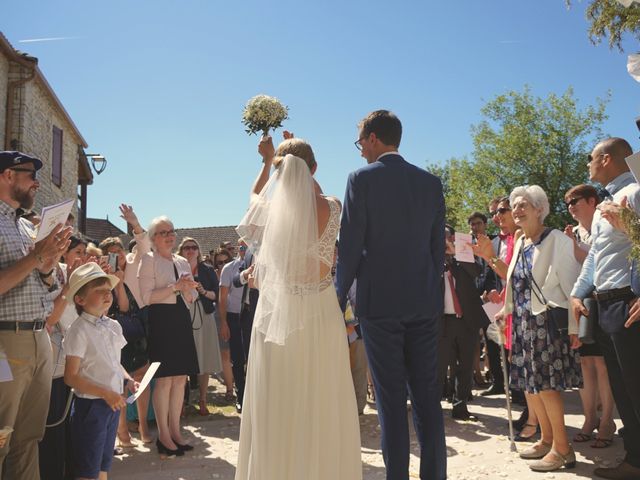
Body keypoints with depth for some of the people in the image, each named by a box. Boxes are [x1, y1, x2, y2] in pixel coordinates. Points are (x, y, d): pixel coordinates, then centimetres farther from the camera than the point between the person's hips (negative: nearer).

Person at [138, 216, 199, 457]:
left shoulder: (182, 262, 17)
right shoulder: (148, 260, -1)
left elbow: (192, 297, 20)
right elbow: (147, 297, -10)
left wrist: (188, 288, -2)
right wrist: (174, 287, -16)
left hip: (181, 319, 6)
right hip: (161, 319, -6)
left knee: (180, 378, 7)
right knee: (164, 379, -7)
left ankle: (175, 430, 18)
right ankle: (163, 435, 5)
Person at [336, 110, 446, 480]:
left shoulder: (362, 178, -5)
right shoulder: (431, 182, 9)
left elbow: (350, 246, -8)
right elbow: (439, 247, 10)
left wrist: (340, 296, 2)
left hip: (379, 301, -4)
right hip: (425, 303, 5)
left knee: (391, 397, 2)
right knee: (427, 395, 10)